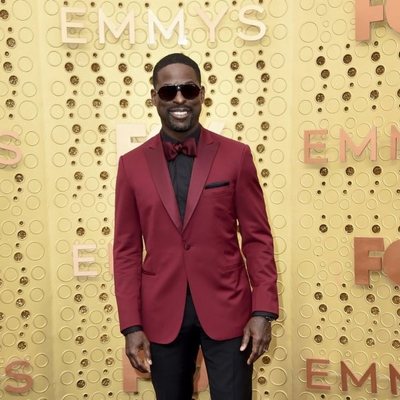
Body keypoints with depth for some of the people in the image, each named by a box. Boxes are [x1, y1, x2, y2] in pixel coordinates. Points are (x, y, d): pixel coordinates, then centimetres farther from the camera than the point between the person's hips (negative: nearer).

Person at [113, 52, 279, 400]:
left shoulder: (236, 156, -3)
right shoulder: (133, 164, 1)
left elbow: (257, 237, -1)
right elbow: (127, 250, 2)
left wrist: (263, 310, -7)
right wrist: (131, 324, -2)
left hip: (227, 309, -1)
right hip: (162, 314, 2)